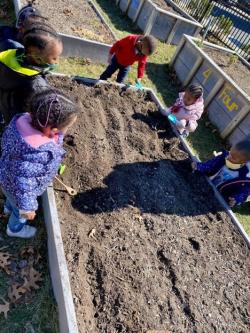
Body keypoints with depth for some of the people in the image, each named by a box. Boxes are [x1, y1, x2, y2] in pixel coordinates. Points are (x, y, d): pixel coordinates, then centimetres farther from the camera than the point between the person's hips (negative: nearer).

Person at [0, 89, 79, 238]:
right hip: (16, 187, -6)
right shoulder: (38, 154, -48)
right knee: (21, 211, 27)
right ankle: (15, 228, 59)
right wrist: (27, 208, -20)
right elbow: (24, 186, -36)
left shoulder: (25, 118, -25)